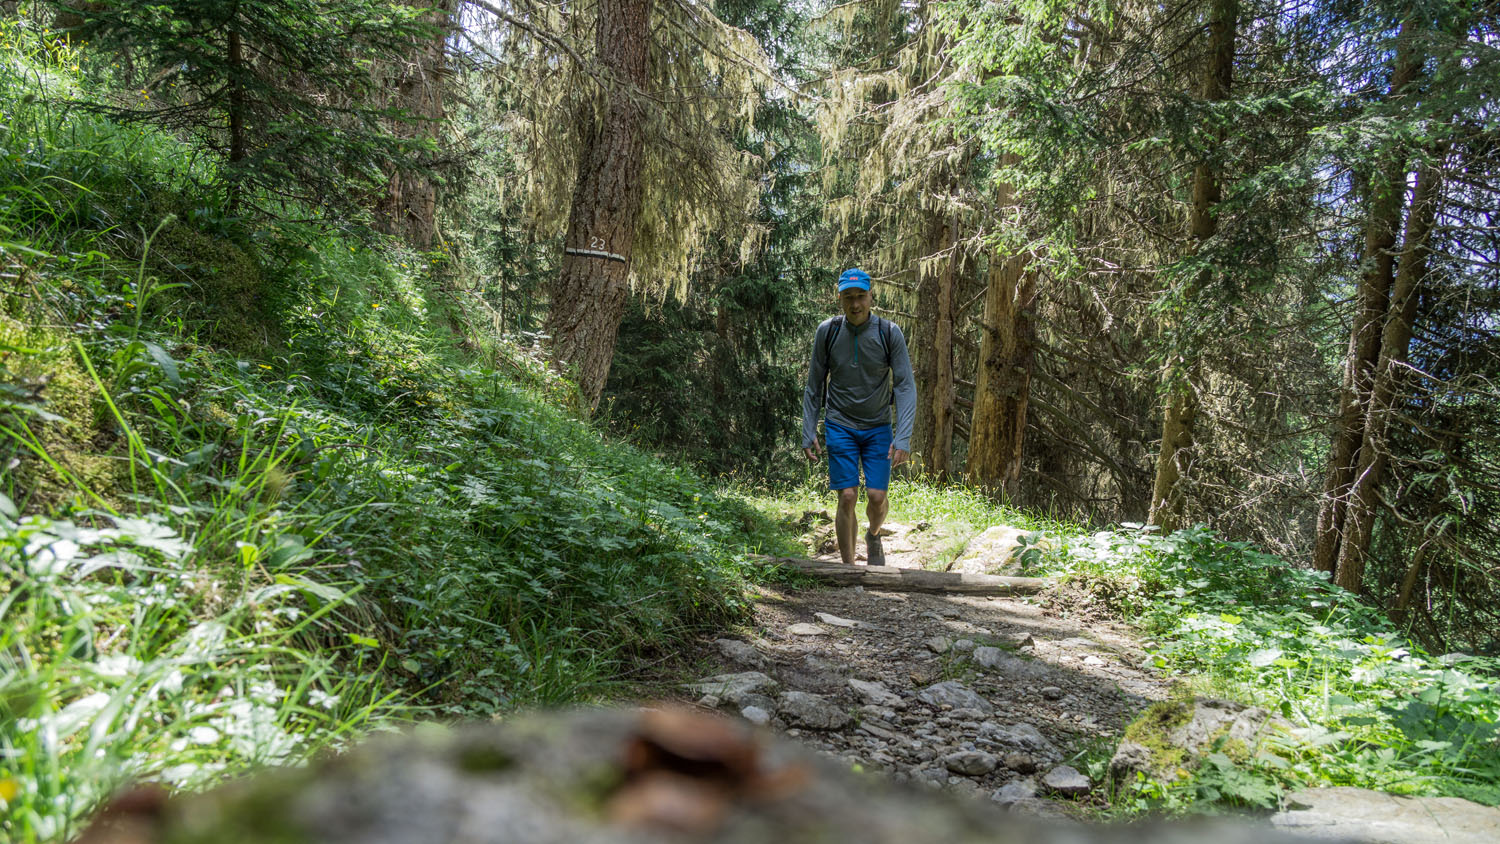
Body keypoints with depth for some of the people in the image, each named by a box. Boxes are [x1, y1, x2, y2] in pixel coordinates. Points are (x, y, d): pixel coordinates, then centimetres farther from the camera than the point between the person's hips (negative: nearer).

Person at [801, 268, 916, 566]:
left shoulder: (889, 333, -10)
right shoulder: (827, 332, -7)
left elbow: (905, 387, -10)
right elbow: (814, 386, 2)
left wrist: (903, 438, -18)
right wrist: (808, 433, 0)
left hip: (878, 427, 0)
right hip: (840, 427, 0)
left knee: (877, 496, -6)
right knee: (847, 498, -7)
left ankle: (873, 536, 29)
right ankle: (848, 569, 6)